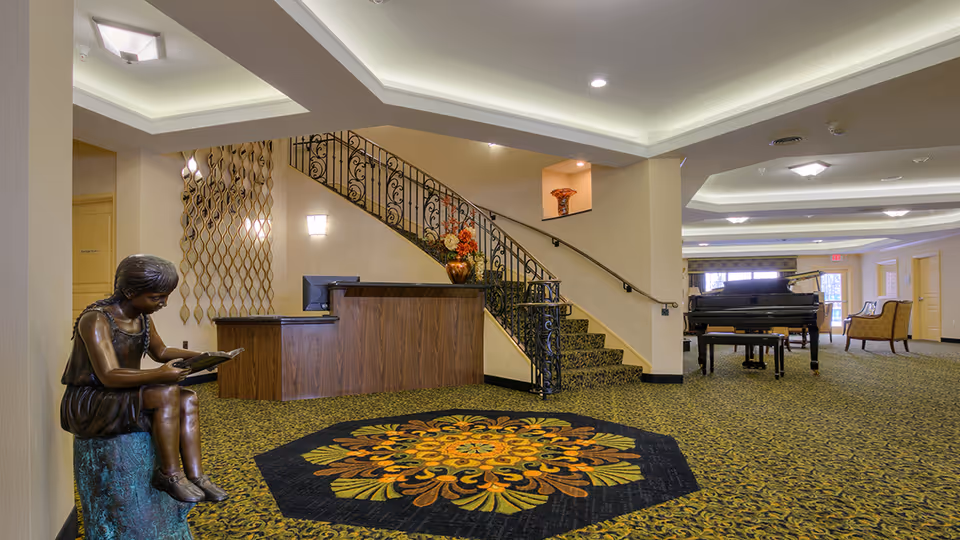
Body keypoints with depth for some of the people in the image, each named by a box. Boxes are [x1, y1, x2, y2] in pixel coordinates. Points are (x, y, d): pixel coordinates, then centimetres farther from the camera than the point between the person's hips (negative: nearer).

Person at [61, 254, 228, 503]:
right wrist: (157, 375, -41)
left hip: (121, 397, 8)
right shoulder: (96, 320, -21)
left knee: (189, 400, -11)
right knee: (167, 393, -29)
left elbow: (160, 351, 18)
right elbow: (109, 376, -29)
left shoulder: (142, 318, 3)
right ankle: (169, 474, -15)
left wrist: (197, 356, 3)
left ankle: (196, 476, -12)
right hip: (86, 406, -8)